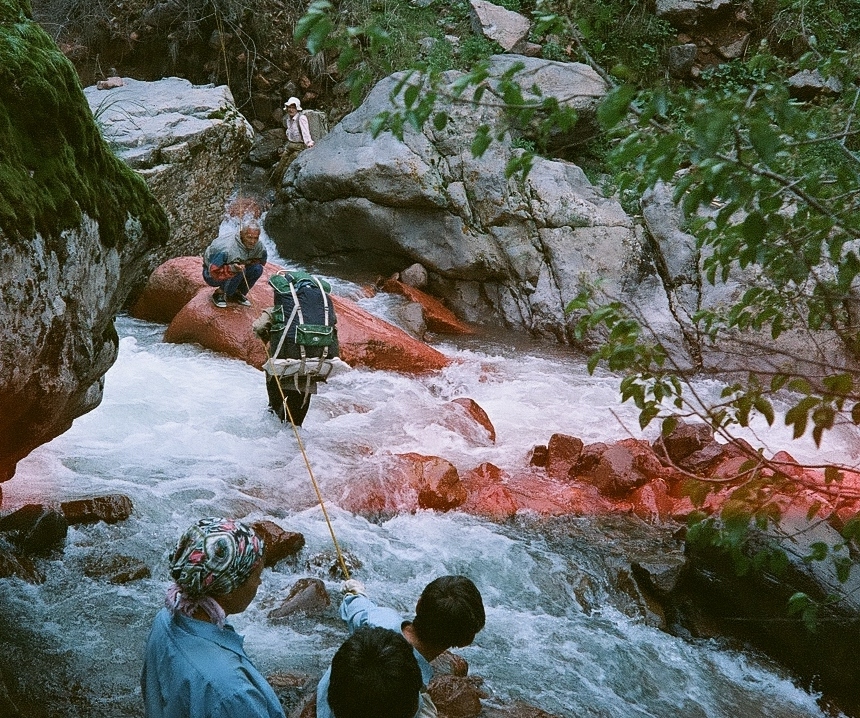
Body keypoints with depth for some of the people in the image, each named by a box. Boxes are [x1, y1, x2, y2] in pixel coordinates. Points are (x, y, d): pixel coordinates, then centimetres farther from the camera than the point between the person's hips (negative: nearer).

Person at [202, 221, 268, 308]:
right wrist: (232, 268, -48)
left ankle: (238, 293, 4)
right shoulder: (227, 249, -35)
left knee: (258, 269, -16)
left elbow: (262, 260, 6)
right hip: (212, 276, -7)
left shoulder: (258, 245, -14)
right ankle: (219, 294, -10)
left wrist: (249, 262, -15)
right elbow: (214, 271, -32)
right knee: (238, 272, -34)